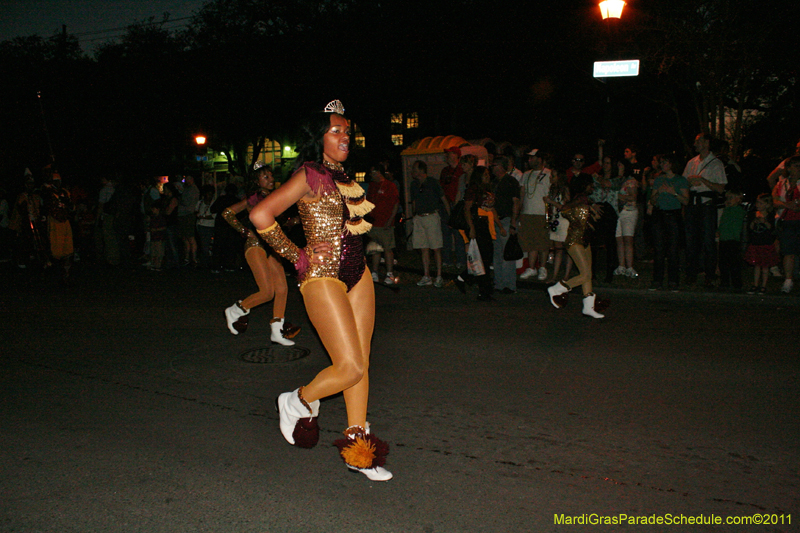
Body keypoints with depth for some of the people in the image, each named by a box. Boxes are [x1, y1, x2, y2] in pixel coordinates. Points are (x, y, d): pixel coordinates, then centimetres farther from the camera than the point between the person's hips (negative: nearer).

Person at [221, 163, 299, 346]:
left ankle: (277, 331, 8)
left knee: (282, 289, 0)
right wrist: (245, 231, -10)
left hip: (271, 247, 7)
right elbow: (227, 213, -8)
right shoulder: (255, 198, -7)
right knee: (267, 292, -12)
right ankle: (235, 311, 11)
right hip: (255, 245, -7)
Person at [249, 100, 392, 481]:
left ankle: (357, 448, 18)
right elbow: (260, 215, -19)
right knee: (349, 367, -10)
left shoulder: (344, 178, 14)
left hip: (358, 274, 8)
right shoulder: (309, 176, -9)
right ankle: (298, 401, 19)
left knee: (361, 364, 7)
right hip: (323, 277, -8)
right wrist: (296, 256, -11)